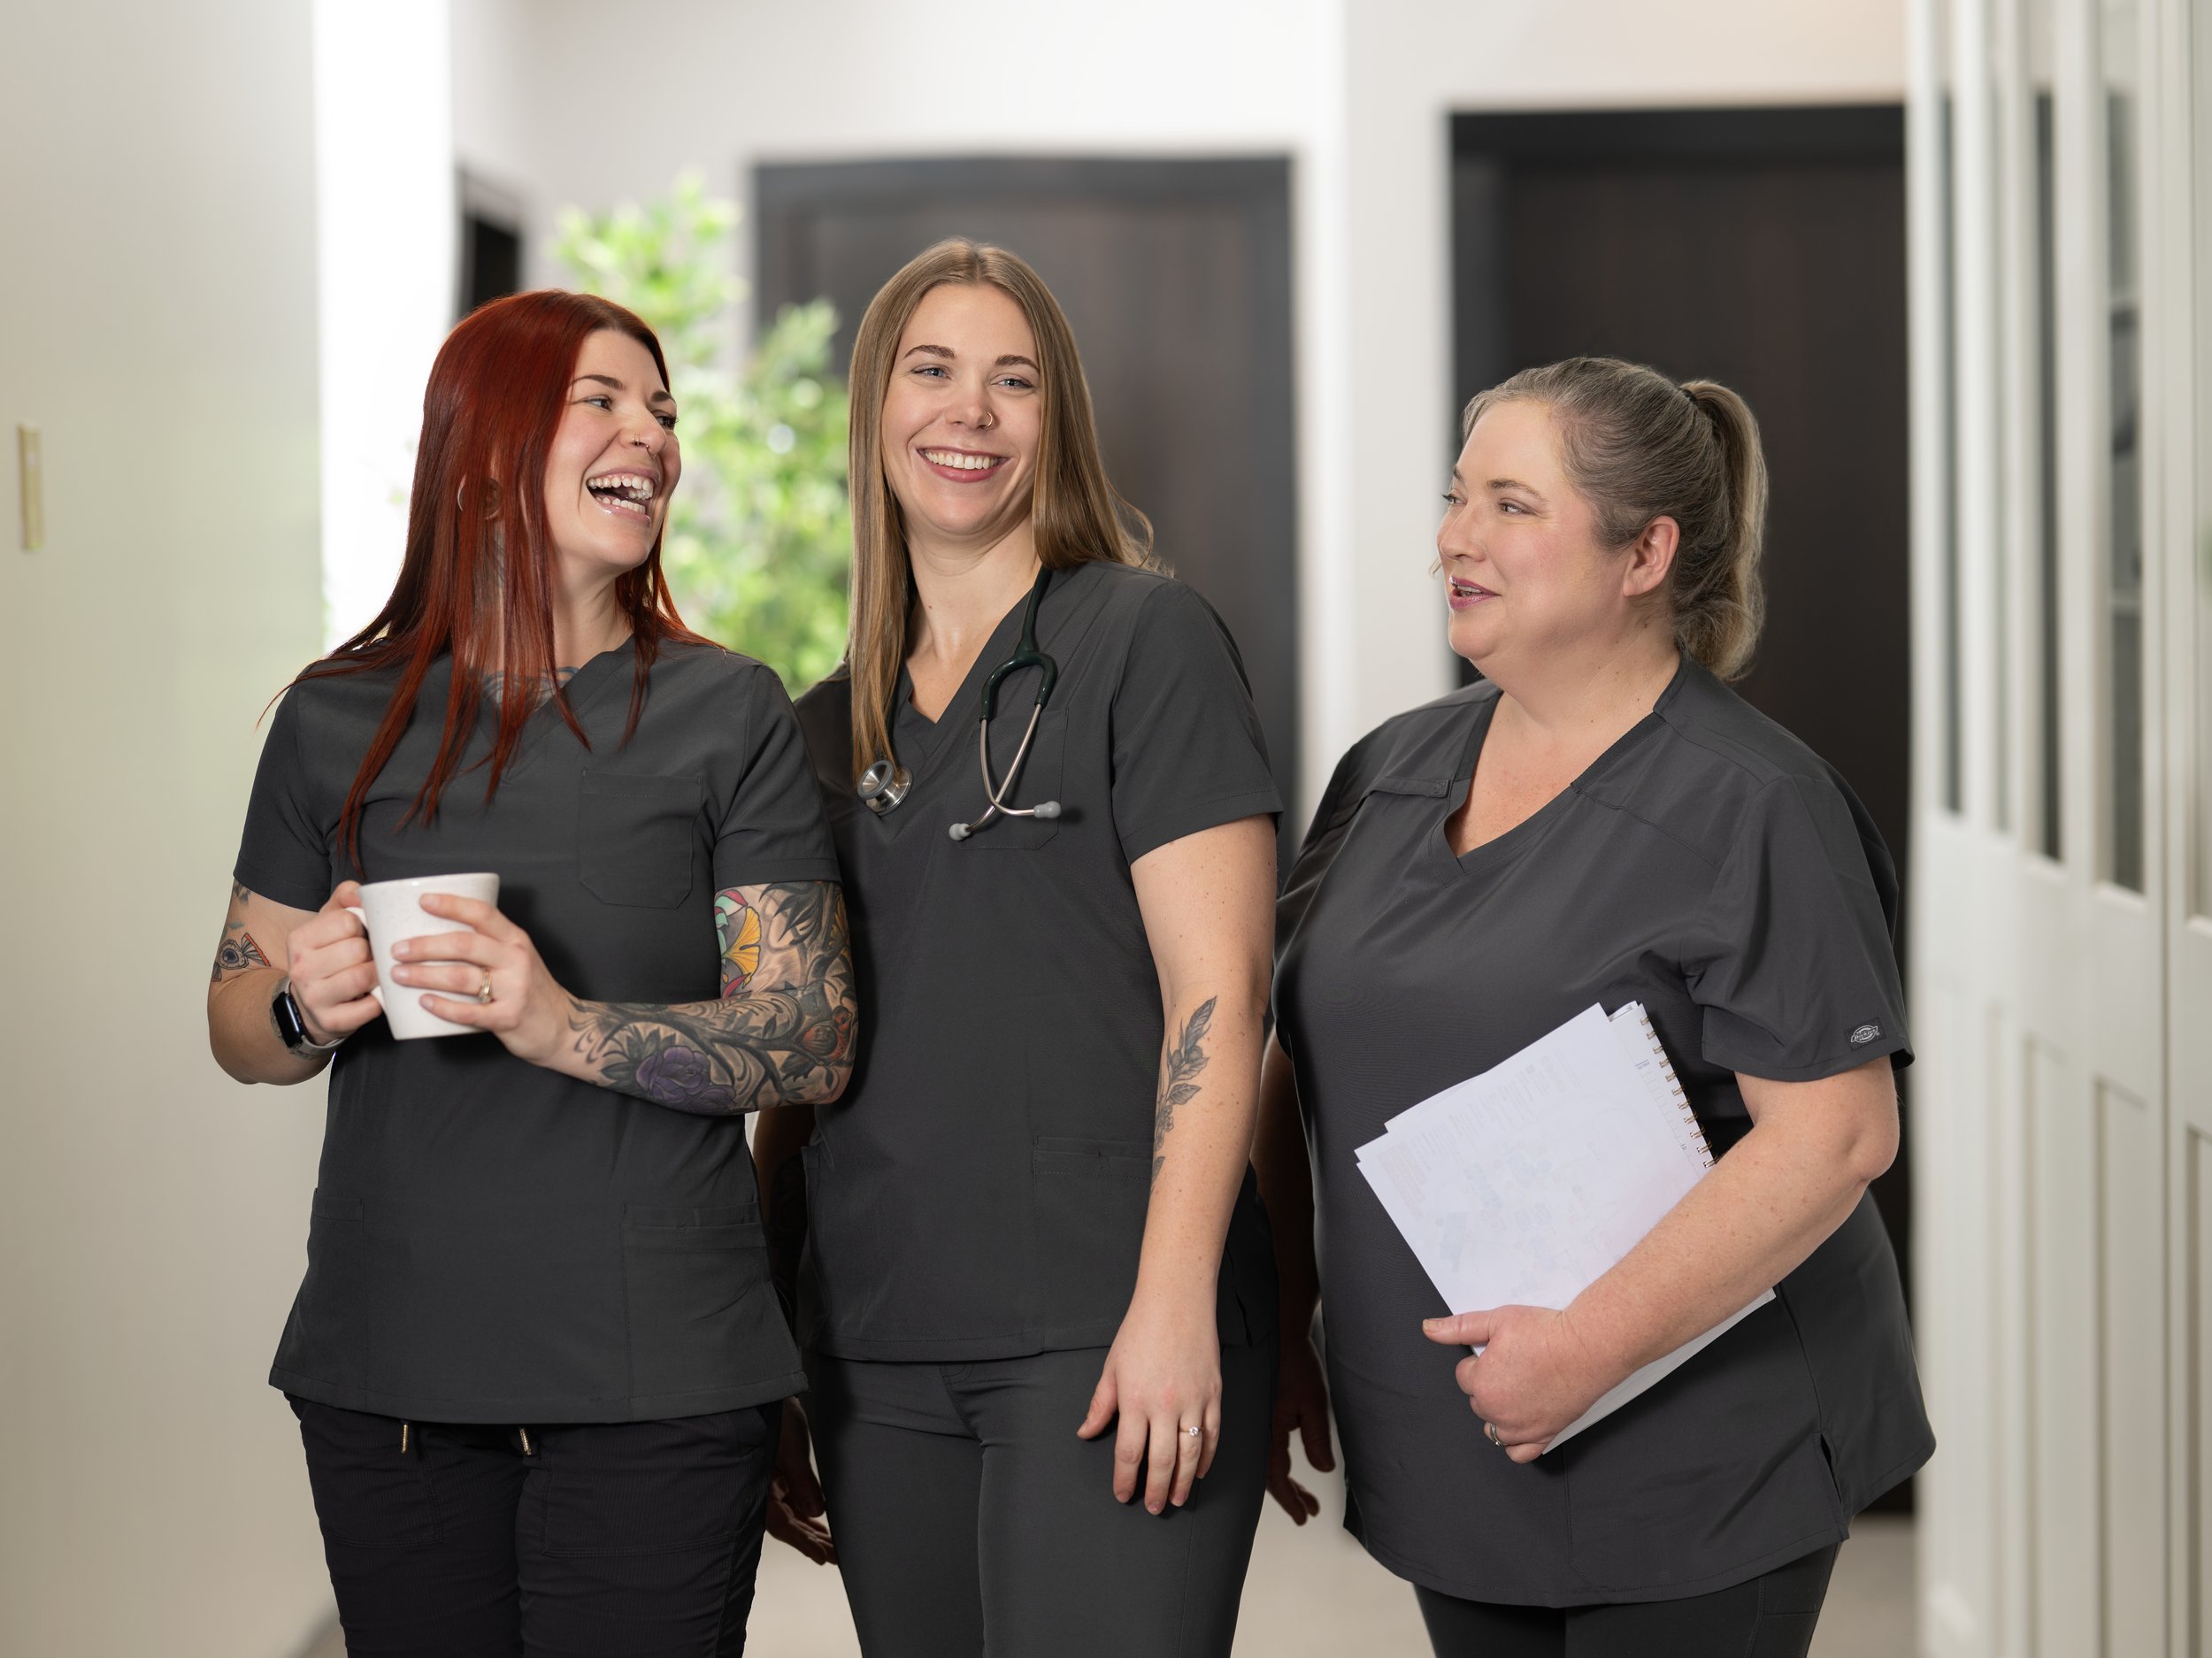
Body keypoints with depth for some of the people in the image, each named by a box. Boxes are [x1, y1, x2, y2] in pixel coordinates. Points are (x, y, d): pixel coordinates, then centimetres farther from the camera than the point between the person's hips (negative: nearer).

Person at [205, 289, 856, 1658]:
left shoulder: (729, 714, -1)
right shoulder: (338, 720, 6)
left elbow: (818, 1044, -5)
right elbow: (235, 1023, 14)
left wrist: (564, 1027, -19)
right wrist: (308, 1007, -10)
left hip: (655, 1387, -2)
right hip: (385, 1371, 2)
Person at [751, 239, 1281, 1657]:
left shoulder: (1148, 640, -1)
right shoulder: (830, 728, 15)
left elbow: (1218, 990, -8)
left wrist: (1175, 1301, -16)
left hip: (1105, 1335, -5)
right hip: (878, 1352, 5)